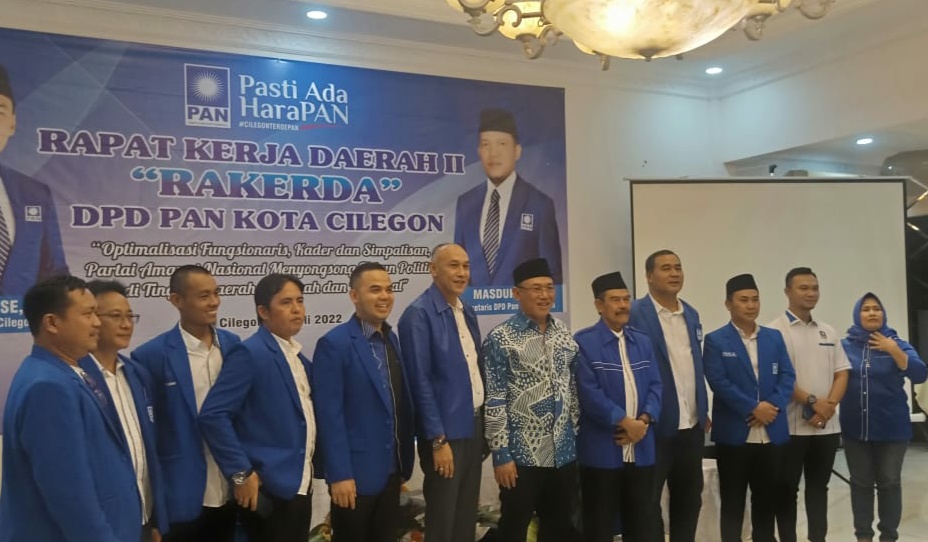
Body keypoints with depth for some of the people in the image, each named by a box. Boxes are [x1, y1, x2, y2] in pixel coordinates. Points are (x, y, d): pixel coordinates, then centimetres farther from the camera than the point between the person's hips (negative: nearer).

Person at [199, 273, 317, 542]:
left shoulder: (298, 356, 11)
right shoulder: (249, 353, -13)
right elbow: (212, 415, -19)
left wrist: (309, 469, 9)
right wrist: (241, 473, -19)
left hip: (300, 484, 8)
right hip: (268, 488, -8)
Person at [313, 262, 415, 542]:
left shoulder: (391, 338, 9)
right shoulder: (334, 344, -14)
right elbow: (329, 415, -17)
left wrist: (403, 460, 11)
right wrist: (339, 475, -19)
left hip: (391, 470, 7)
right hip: (356, 472, -7)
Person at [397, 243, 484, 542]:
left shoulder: (467, 312, 10)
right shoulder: (419, 314, -14)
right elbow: (420, 381, -17)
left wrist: (484, 422, 11)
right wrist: (438, 439, -18)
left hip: (474, 425, 7)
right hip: (445, 431, -7)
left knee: (467, 516, 15)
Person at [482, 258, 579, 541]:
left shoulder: (564, 332, 7)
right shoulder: (501, 338, -11)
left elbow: (573, 388, 12)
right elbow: (494, 401, -12)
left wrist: (578, 436, 9)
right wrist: (501, 454, -14)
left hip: (564, 452, 6)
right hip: (522, 455, -5)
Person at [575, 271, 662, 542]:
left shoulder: (642, 342, 12)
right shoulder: (584, 342, -9)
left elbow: (655, 385, 7)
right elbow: (589, 392, -15)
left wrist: (644, 420, -10)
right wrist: (624, 422, -16)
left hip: (641, 449, 6)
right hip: (601, 450, -6)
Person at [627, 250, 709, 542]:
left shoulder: (691, 314, 12)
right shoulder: (635, 314, -11)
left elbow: (697, 366, 17)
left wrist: (703, 411, 14)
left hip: (692, 425, 7)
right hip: (656, 425, -7)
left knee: (689, 498, 17)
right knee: (648, 501, 5)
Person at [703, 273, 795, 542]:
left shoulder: (774, 337, 11)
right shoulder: (716, 340, -3)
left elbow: (787, 376, 5)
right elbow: (719, 382, -12)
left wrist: (773, 406, -12)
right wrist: (753, 408, -17)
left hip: (772, 433, 4)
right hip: (734, 434, -4)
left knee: (768, 500, 13)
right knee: (733, 502, 5)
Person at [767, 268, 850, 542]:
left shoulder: (828, 332, 12)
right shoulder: (774, 331, -7)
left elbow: (841, 373, 9)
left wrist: (830, 404, -7)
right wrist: (812, 402, -15)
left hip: (827, 425, 5)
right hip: (790, 425, -5)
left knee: (819, 487, 14)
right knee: (788, 489, 4)